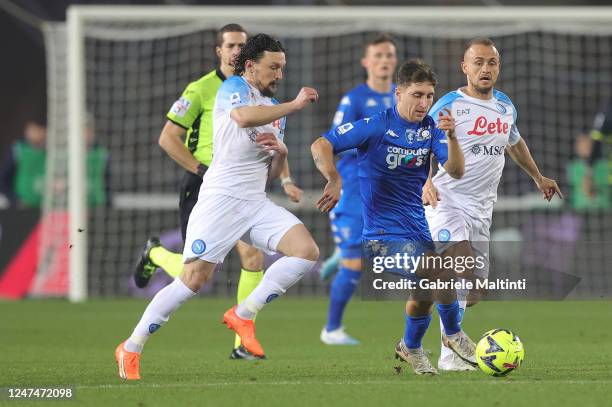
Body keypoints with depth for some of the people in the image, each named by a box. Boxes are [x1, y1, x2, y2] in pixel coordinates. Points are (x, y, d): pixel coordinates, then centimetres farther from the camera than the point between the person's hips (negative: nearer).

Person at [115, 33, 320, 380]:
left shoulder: (276, 109, 19)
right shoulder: (234, 88, -3)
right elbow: (244, 117, -29)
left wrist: (281, 151, 1)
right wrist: (295, 105, -20)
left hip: (257, 203, 7)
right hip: (221, 198, -7)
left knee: (308, 251, -11)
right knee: (194, 279, -13)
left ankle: (243, 315, -3)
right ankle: (131, 349, -1)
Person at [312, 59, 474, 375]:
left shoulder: (430, 128, 1)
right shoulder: (376, 126, -14)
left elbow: (456, 172, -9)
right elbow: (320, 146, -18)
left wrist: (451, 136, -26)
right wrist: (335, 180, -35)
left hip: (417, 230, 7)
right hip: (382, 235, -7)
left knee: (426, 293, 19)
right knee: (443, 272, -25)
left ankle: (411, 348, 46)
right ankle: (454, 334, -2)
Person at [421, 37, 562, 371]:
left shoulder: (505, 106, 12)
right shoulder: (449, 105, -9)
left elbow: (514, 142, 32)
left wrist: (537, 177, 41)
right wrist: (425, 181, -35)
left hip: (481, 210, 7)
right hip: (447, 202, -7)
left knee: (473, 292, 6)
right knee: (463, 266, -29)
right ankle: (451, 354, -27)